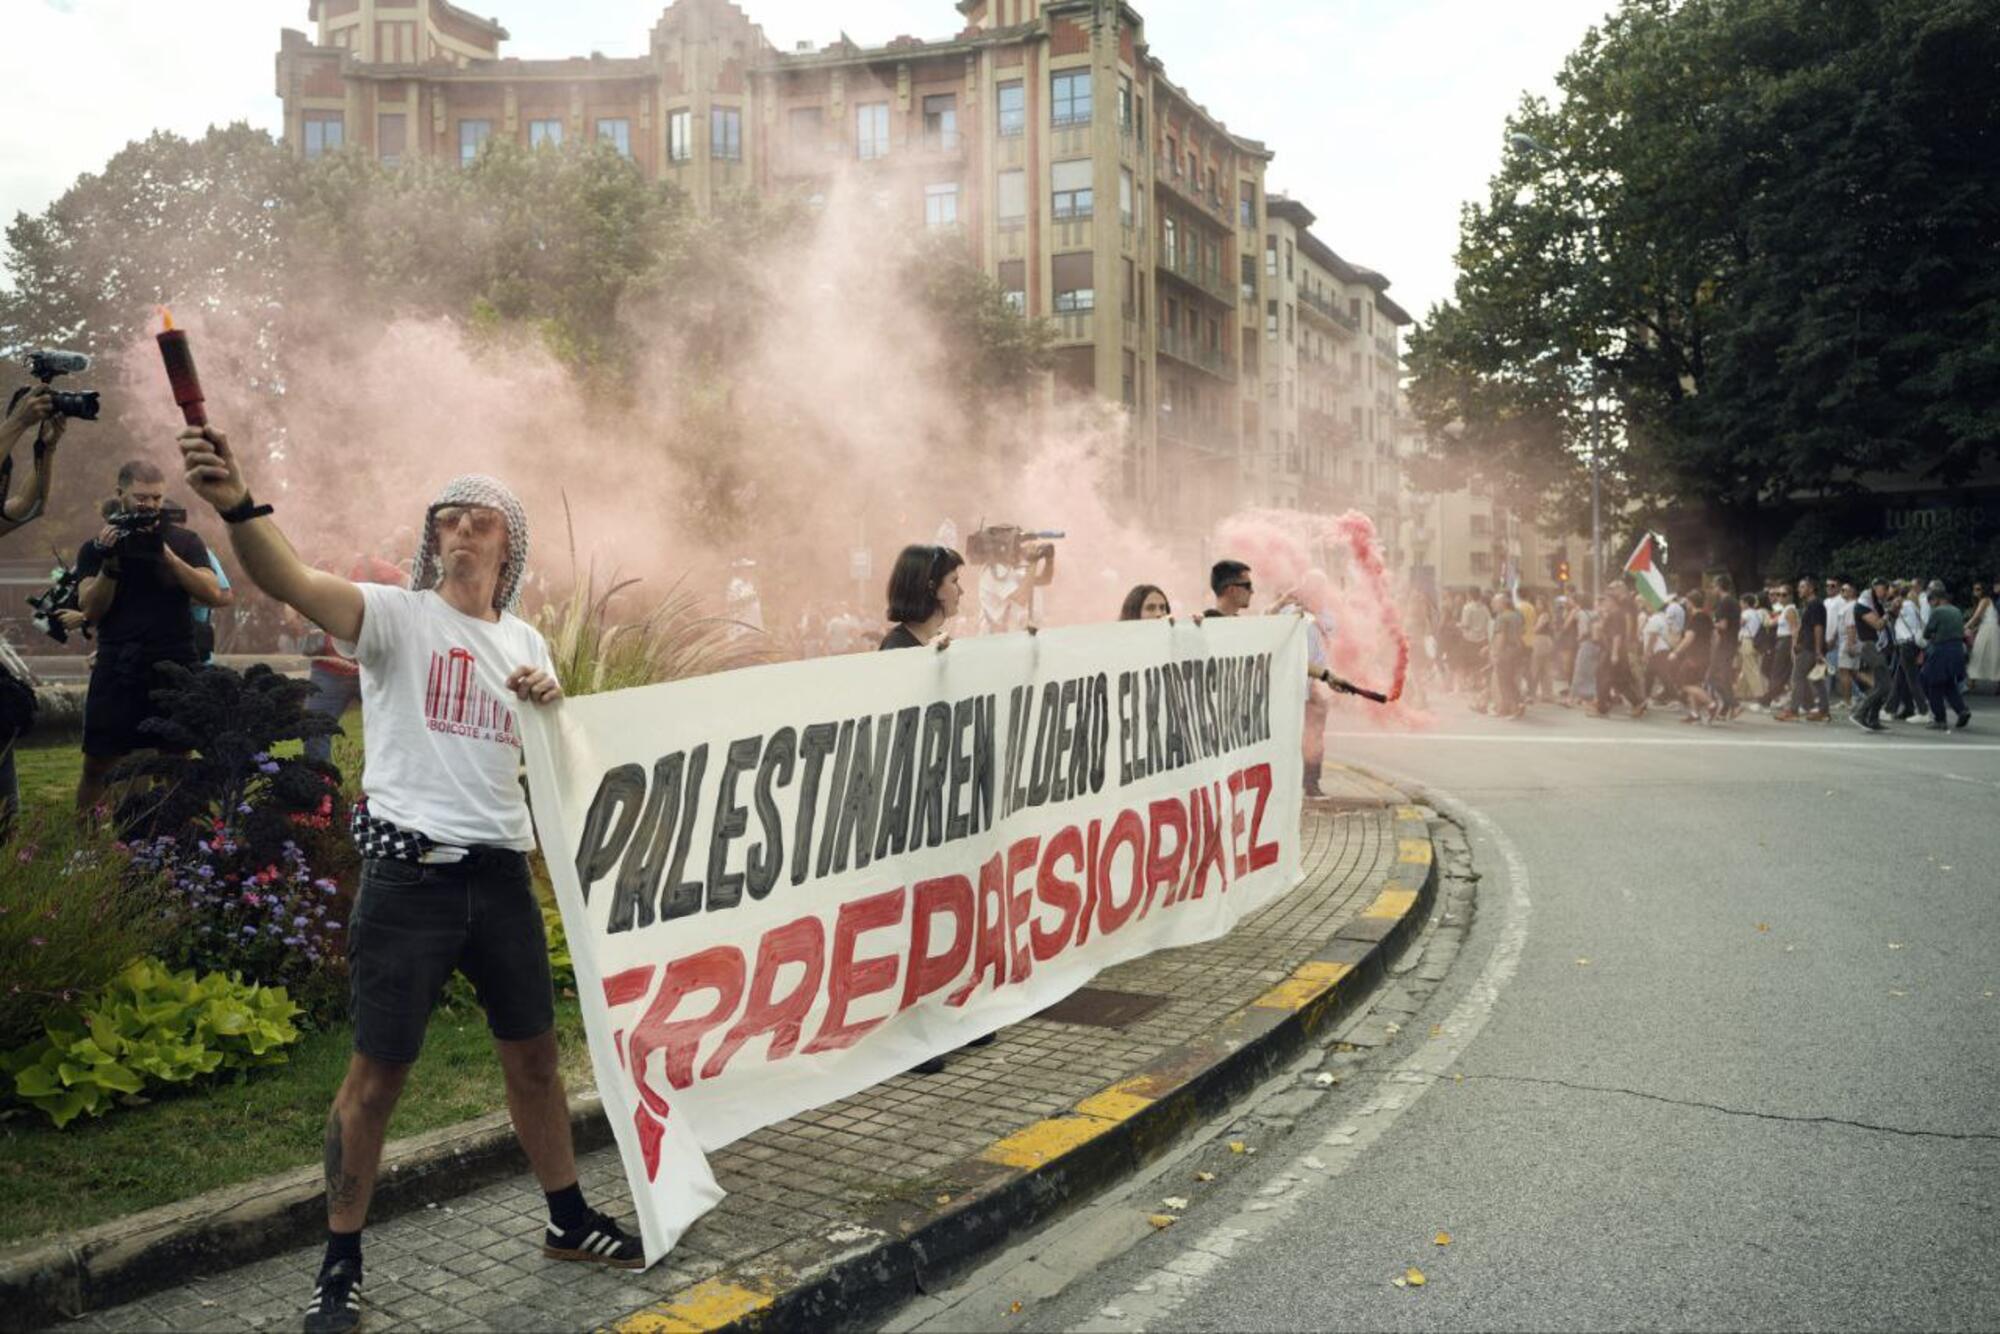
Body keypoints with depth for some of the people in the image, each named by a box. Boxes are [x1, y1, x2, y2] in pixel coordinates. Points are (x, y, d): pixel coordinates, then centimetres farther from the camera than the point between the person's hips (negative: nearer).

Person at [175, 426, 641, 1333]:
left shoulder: (523, 641, 11)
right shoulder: (396, 615, -5)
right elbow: (290, 583, -25)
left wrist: (551, 705, -3)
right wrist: (238, 505, -43)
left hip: (502, 872, 5)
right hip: (410, 874, -5)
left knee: (533, 1054, 14)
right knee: (378, 1072, 2)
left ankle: (568, 1222, 32)